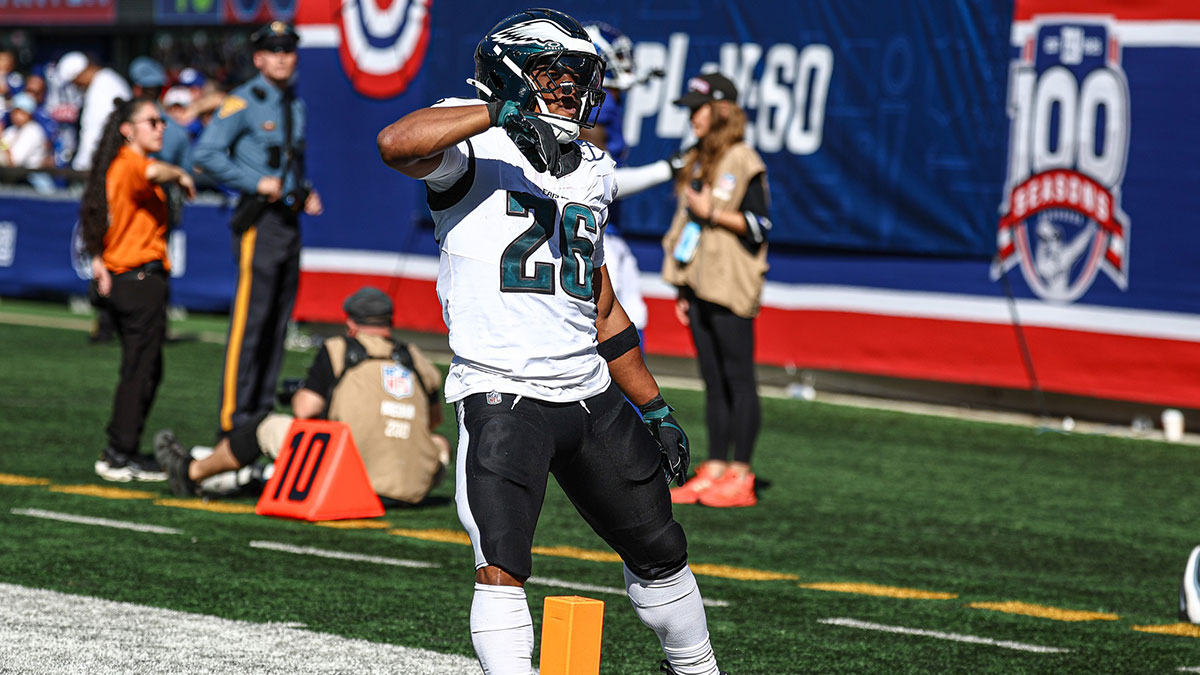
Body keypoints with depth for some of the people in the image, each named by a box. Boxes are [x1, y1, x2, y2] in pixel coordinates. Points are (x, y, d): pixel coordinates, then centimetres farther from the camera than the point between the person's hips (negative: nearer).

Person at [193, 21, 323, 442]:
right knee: (250, 317, -11)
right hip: (260, 220, -8)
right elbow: (205, 154, -14)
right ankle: (233, 417, -10)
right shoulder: (244, 102, -7)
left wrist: (306, 192, 11)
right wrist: (257, 182, -17)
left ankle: (262, 408, 14)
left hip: (290, 217, 8)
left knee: (278, 320, 8)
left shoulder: (295, 104, 17)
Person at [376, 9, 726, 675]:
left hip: (591, 395, 7)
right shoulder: (477, 149, -6)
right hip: (503, 395, -7)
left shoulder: (590, 172, 15)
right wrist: (499, 109, -33)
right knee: (502, 570, -18)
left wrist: (655, 409, 22)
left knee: (660, 553, 18)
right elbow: (396, 144, -30)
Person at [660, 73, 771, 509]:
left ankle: (740, 477, -5)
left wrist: (713, 213, -15)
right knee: (713, 380, 9)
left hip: (730, 287, -8)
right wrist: (682, 291, 18)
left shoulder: (743, 163, -7)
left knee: (738, 378, -6)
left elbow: (760, 225, -10)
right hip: (700, 285, 8)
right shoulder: (695, 161, 17)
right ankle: (714, 469, 12)